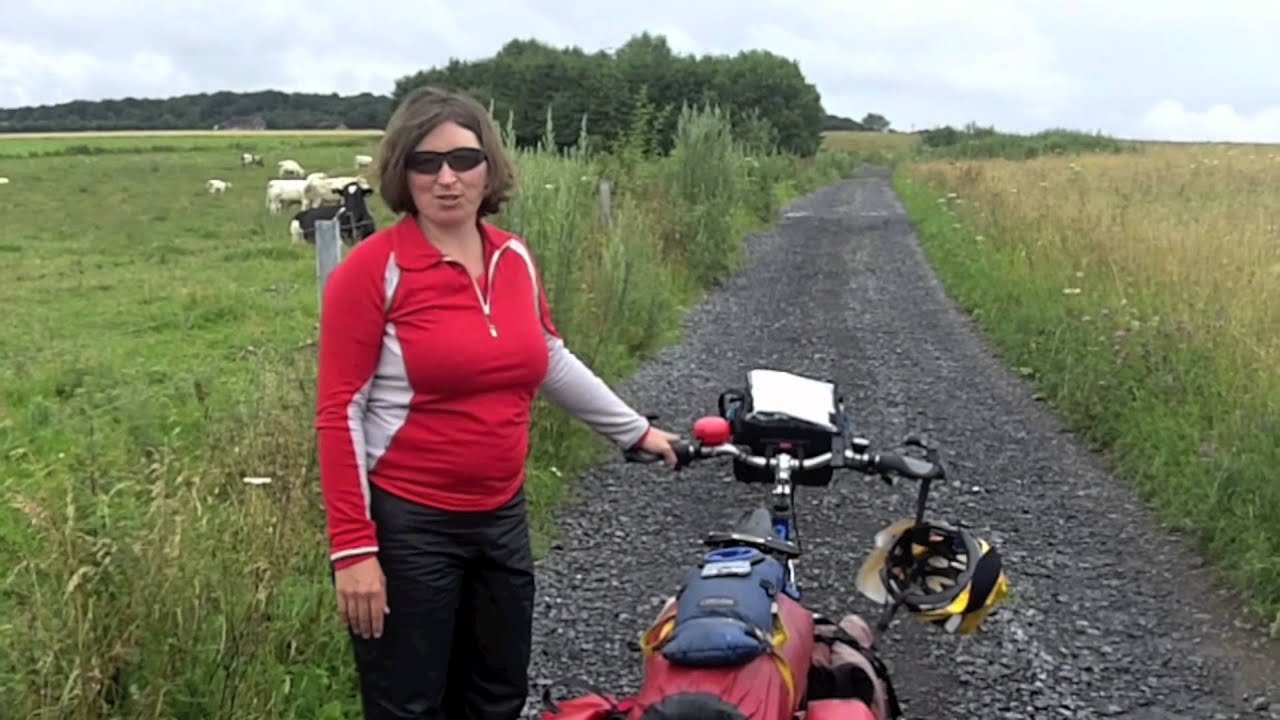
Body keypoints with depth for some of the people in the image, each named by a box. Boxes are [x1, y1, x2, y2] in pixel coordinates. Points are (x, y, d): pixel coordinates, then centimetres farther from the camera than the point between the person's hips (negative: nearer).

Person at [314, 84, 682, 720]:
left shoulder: (514, 258, 3)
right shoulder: (372, 268, -13)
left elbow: (549, 359, 18)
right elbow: (338, 413, -14)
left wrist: (635, 431, 23)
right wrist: (352, 549, -17)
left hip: (501, 520, 6)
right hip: (406, 528, -6)